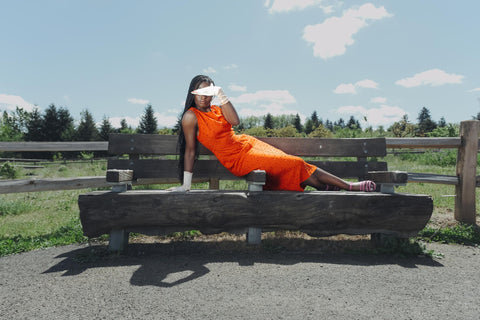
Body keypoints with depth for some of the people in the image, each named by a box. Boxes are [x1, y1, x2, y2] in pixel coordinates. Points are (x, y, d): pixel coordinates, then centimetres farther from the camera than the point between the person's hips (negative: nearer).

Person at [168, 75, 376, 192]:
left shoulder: (216, 109, 10)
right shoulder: (191, 117, -8)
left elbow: (235, 121, -8)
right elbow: (190, 150, -11)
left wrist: (221, 95, -13)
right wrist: (186, 185, -13)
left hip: (246, 143, 7)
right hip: (238, 159, -7)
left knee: (296, 166, -1)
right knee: (293, 164, -8)